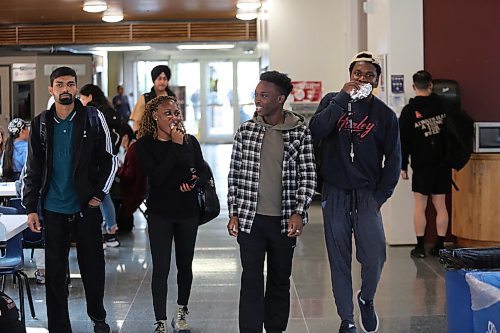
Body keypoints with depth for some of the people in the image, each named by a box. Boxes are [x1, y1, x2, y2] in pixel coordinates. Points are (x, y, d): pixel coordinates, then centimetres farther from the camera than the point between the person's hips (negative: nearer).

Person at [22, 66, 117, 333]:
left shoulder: (93, 119, -2)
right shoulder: (41, 124, 3)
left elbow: (110, 160, 1)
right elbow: (33, 169, 5)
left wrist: (99, 194, -5)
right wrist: (31, 208, 0)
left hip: (87, 207, -1)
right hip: (53, 210, 1)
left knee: (93, 267, 9)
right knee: (55, 272, 5)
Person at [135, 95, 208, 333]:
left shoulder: (190, 141, 1)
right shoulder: (145, 145, -9)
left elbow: (203, 173, 7)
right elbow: (156, 177, -22)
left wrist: (194, 182, -16)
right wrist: (175, 146, -22)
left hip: (188, 211, 3)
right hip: (160, 213, -3)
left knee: (185, 264, 13)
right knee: (161, 268, -3)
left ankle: (181, 312, 32)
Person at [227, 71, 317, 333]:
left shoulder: (300, 132, -2)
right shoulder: (246, 131, 2)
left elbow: (308, 176, -3)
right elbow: (234, 175, 6)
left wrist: (298, 213, -13)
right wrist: (234, 213, 2)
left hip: (284, 221, 0)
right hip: (250, 220, 0)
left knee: (280, 281, 12)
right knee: (251, 282, -1)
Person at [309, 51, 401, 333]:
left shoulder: (385, 115, 3)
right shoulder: (333, 102, 3)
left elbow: (393, 159, 7)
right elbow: (316, 131, -15)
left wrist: (381, 195, 0)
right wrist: (343, 98, -16)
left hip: (366, 194, 0)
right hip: (335, 194, 0)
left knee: (375, 256, -13)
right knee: (339, 260, 5)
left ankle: (367, 299, 18)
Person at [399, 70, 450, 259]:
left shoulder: (409, 110, -7)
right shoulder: (442, 104, 2)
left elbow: (403, 141, -6)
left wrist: (403, 166, 0)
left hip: (422, 166, -3)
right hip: (443, 164, 3)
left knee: (420, 206, 3)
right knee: (440, 205, 8)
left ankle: (420, 247, 2)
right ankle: (439, 246, 10)